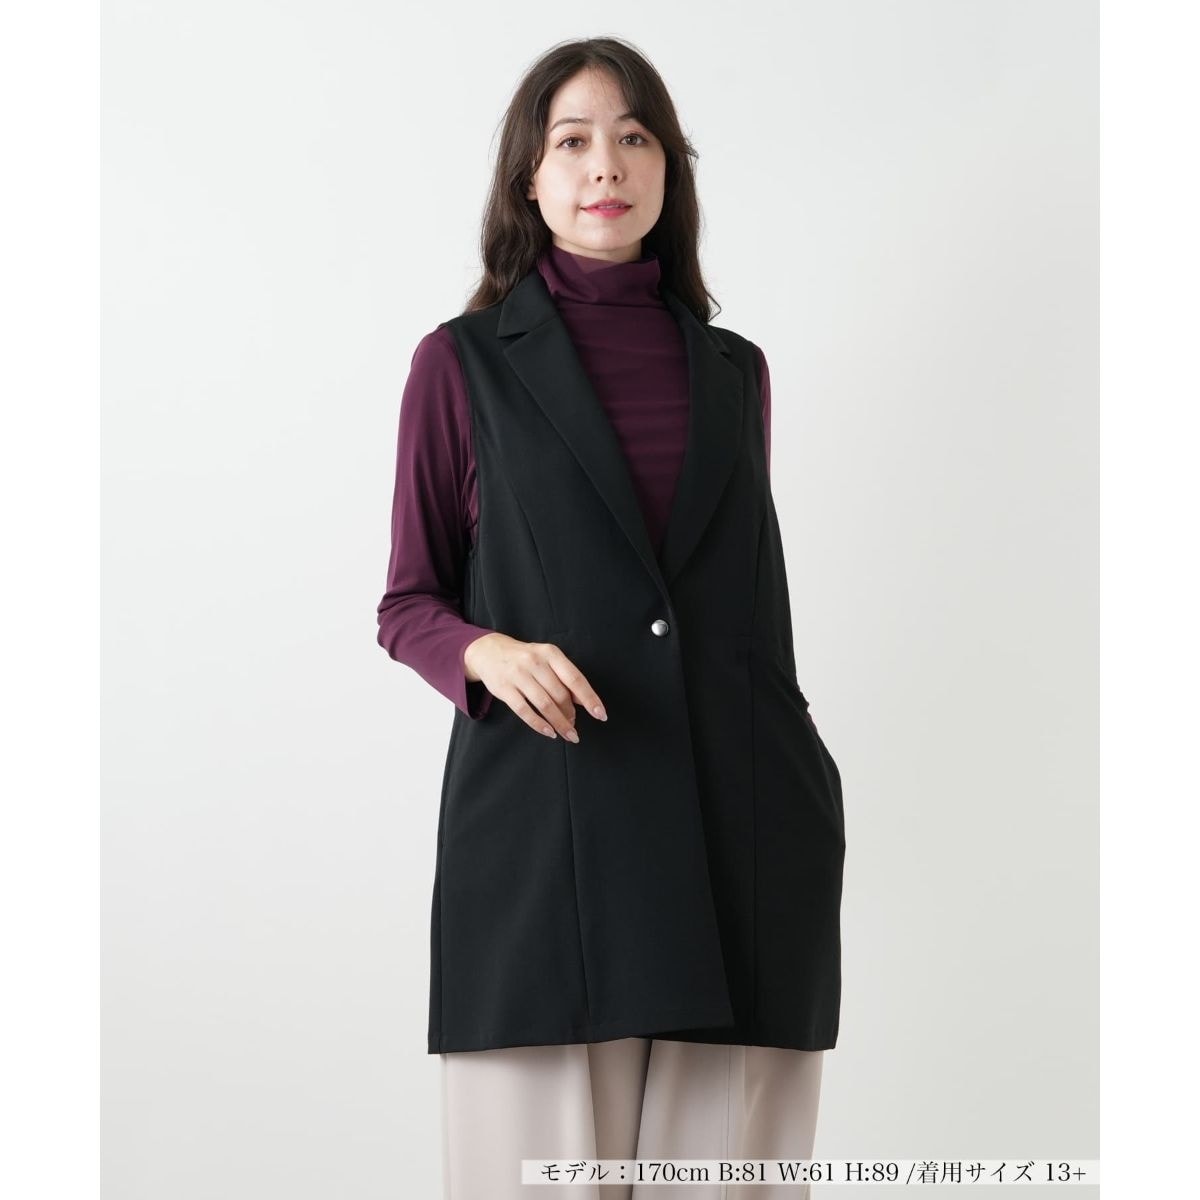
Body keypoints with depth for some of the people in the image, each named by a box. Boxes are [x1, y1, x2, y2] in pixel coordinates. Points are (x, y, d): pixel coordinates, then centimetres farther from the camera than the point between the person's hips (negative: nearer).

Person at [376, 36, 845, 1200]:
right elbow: (408, 603, 6)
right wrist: (488, 653, -15)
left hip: (735, 829, 3)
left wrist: (804, 788, 17)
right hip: (542, 820, -2)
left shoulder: (733, 371, 14)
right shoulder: (463, 363, 5)